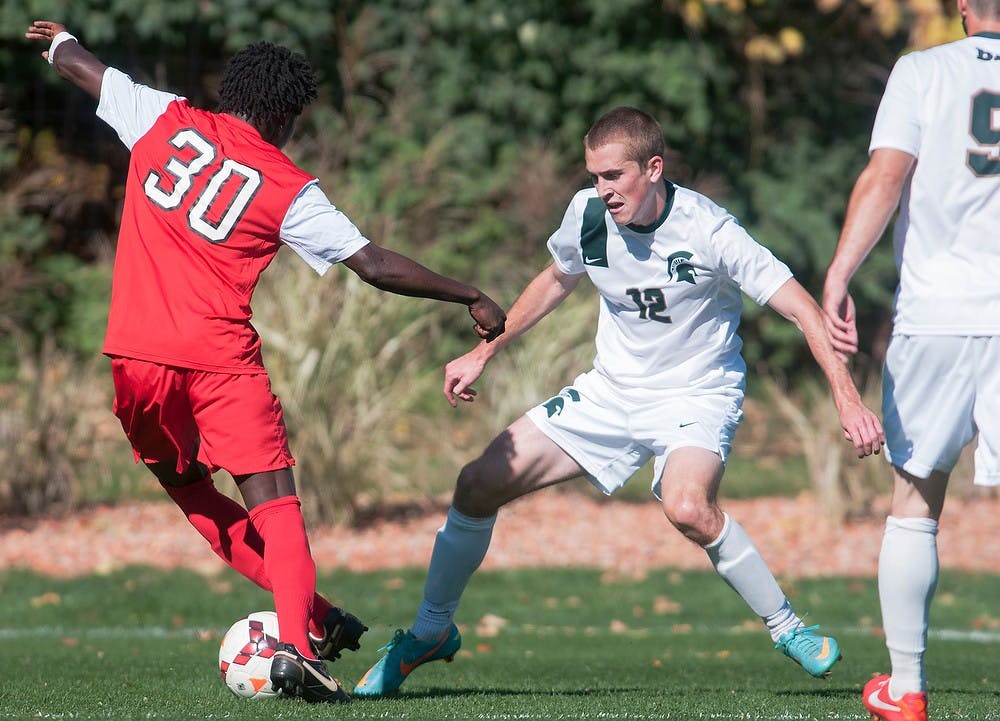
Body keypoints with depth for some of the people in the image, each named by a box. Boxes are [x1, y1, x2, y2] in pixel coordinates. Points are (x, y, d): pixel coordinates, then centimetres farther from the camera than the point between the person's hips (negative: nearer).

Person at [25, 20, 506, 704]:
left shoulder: (165, 121, 7)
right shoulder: (290, 190, -1)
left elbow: (76, 64, 21)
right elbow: (376, 265, -2)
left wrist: (59, 38, 45)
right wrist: (473, 299, 8)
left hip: (136, 355, 4)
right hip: (220, 358, -4)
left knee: (192, 494, 19)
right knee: (275, 501, -2)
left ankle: (309, 614, 15)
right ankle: (296, 644, -22)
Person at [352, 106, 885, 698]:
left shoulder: (707, 230, -25)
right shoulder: (588, 214, -9)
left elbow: (800, 306, -23)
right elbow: (557, 280, 14)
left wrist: (847, 396, -34)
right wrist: (483, 354, 18)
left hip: (698, 394, -5)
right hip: (612, 390, 5)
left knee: (688, 507, -36)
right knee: (479, 484, -4)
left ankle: (787, 627, -14)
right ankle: (432, 631, 17)